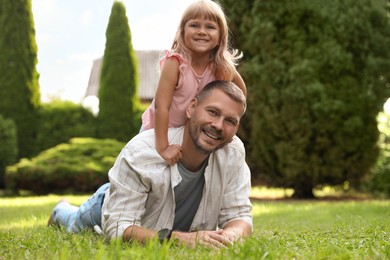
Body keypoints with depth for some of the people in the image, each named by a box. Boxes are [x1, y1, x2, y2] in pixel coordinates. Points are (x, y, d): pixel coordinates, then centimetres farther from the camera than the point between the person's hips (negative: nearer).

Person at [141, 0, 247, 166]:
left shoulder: (222, 66, -17)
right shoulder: (175, 63, -29)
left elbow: (240, 91, 2)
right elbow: (161, 105, -33)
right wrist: (163, 147, -37)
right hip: (158, 132, -3)